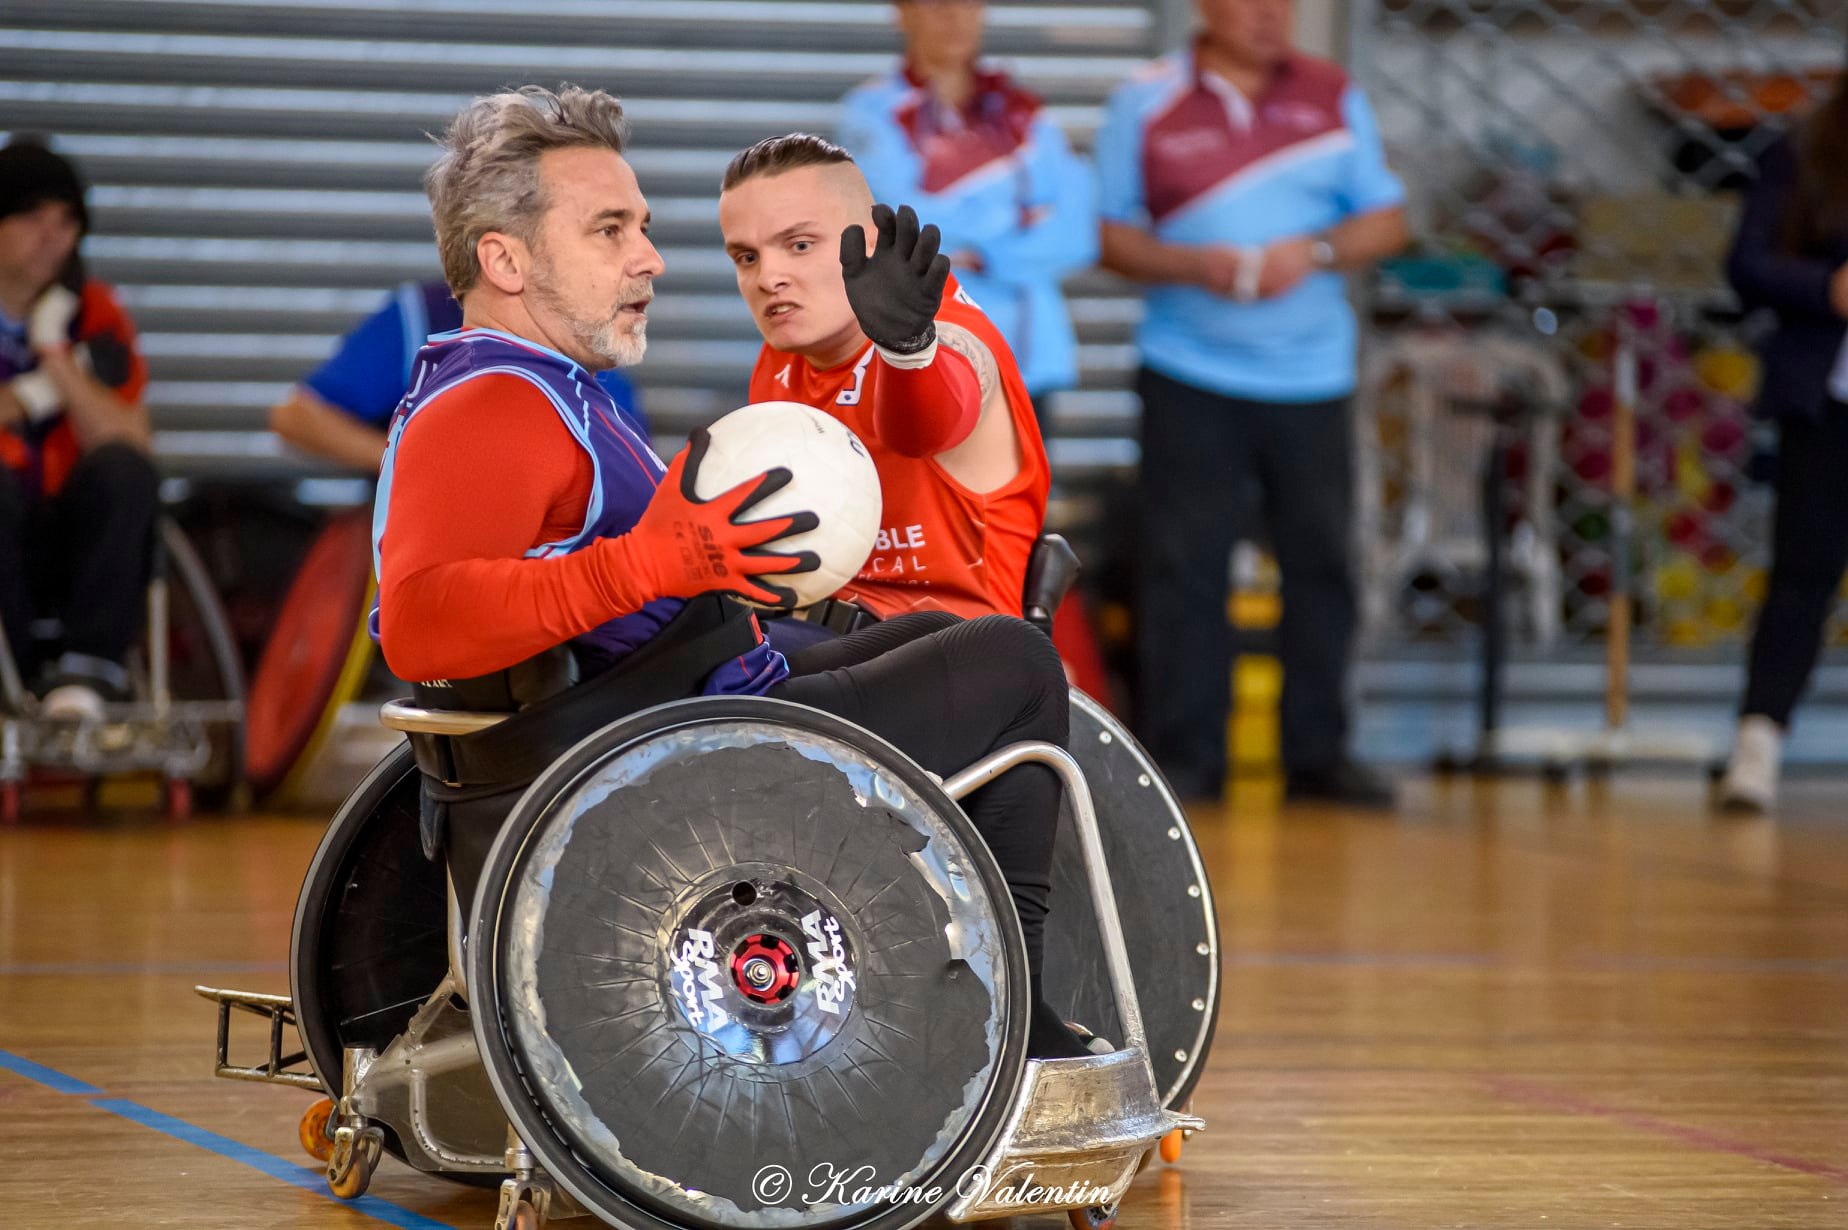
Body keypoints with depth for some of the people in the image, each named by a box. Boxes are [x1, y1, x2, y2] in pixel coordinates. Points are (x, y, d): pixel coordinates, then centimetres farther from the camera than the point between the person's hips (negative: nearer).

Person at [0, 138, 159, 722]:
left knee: (121, 468, -28)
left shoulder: (94, 313, 8)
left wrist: (56, 355, -11)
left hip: (70, 545, 3)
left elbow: (131, 450, -5)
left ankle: (87, 671, -29)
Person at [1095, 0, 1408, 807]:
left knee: (1320, 560, 3)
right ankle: (1182, 756, 5)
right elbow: (1111, 235, 1)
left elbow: (1385, 220, 9)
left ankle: (1318, 755, 11)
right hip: (1190, 374, -2)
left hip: (1312, 372, 2)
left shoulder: (1335, 97, 9)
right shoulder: (1144, 104, 3)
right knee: (1185, 564, -3)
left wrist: (1316, 252, -11)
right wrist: (1196, 265, -16)